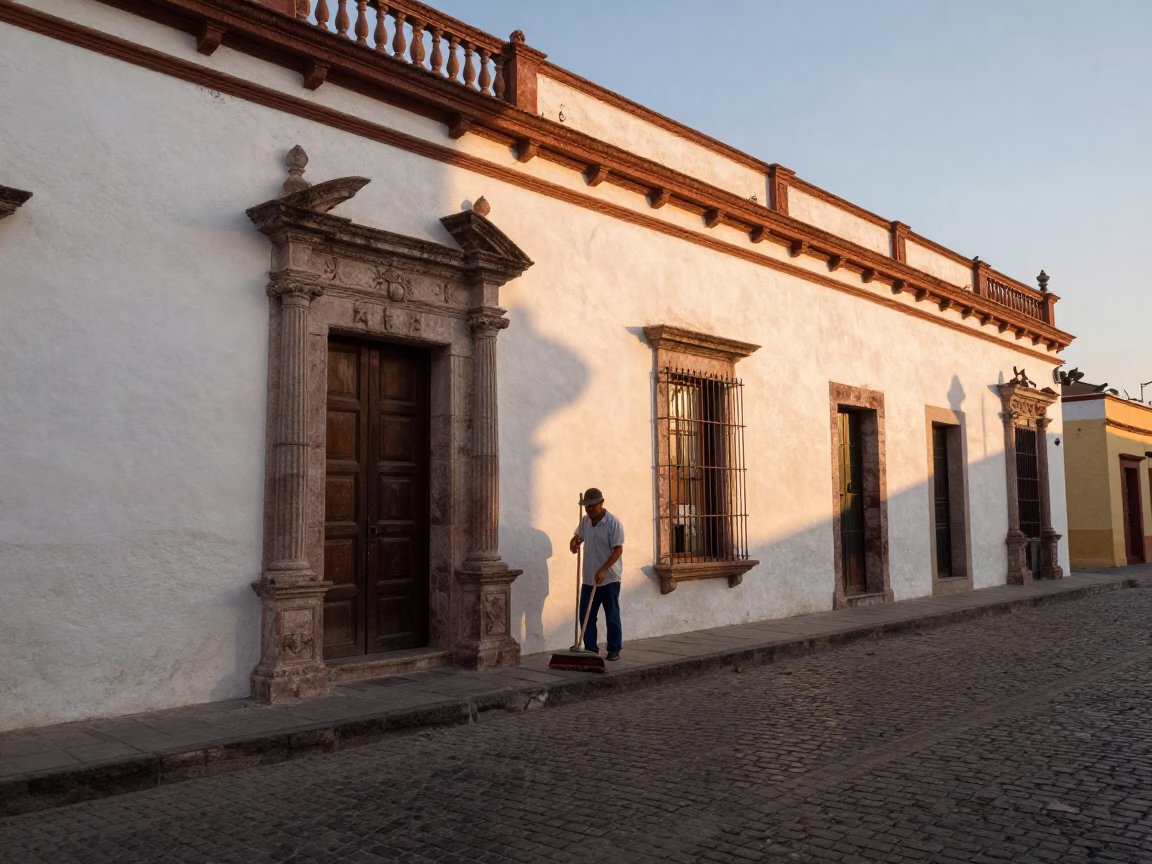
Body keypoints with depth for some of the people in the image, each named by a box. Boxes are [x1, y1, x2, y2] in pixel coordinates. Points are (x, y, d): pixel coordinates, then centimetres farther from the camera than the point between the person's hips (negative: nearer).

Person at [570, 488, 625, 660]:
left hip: (609, 578, -6)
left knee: (612, 616, 4)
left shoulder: (613, 523, -13)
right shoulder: (585, 521, 6)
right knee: (585, 616, 5)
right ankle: (591, 649, 14)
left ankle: (614, 649, 15)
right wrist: (574, 543, -4)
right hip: (588, 578, 6)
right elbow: (578, 536, 22)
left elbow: (618, 550, -17)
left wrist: (603, 570, -25)